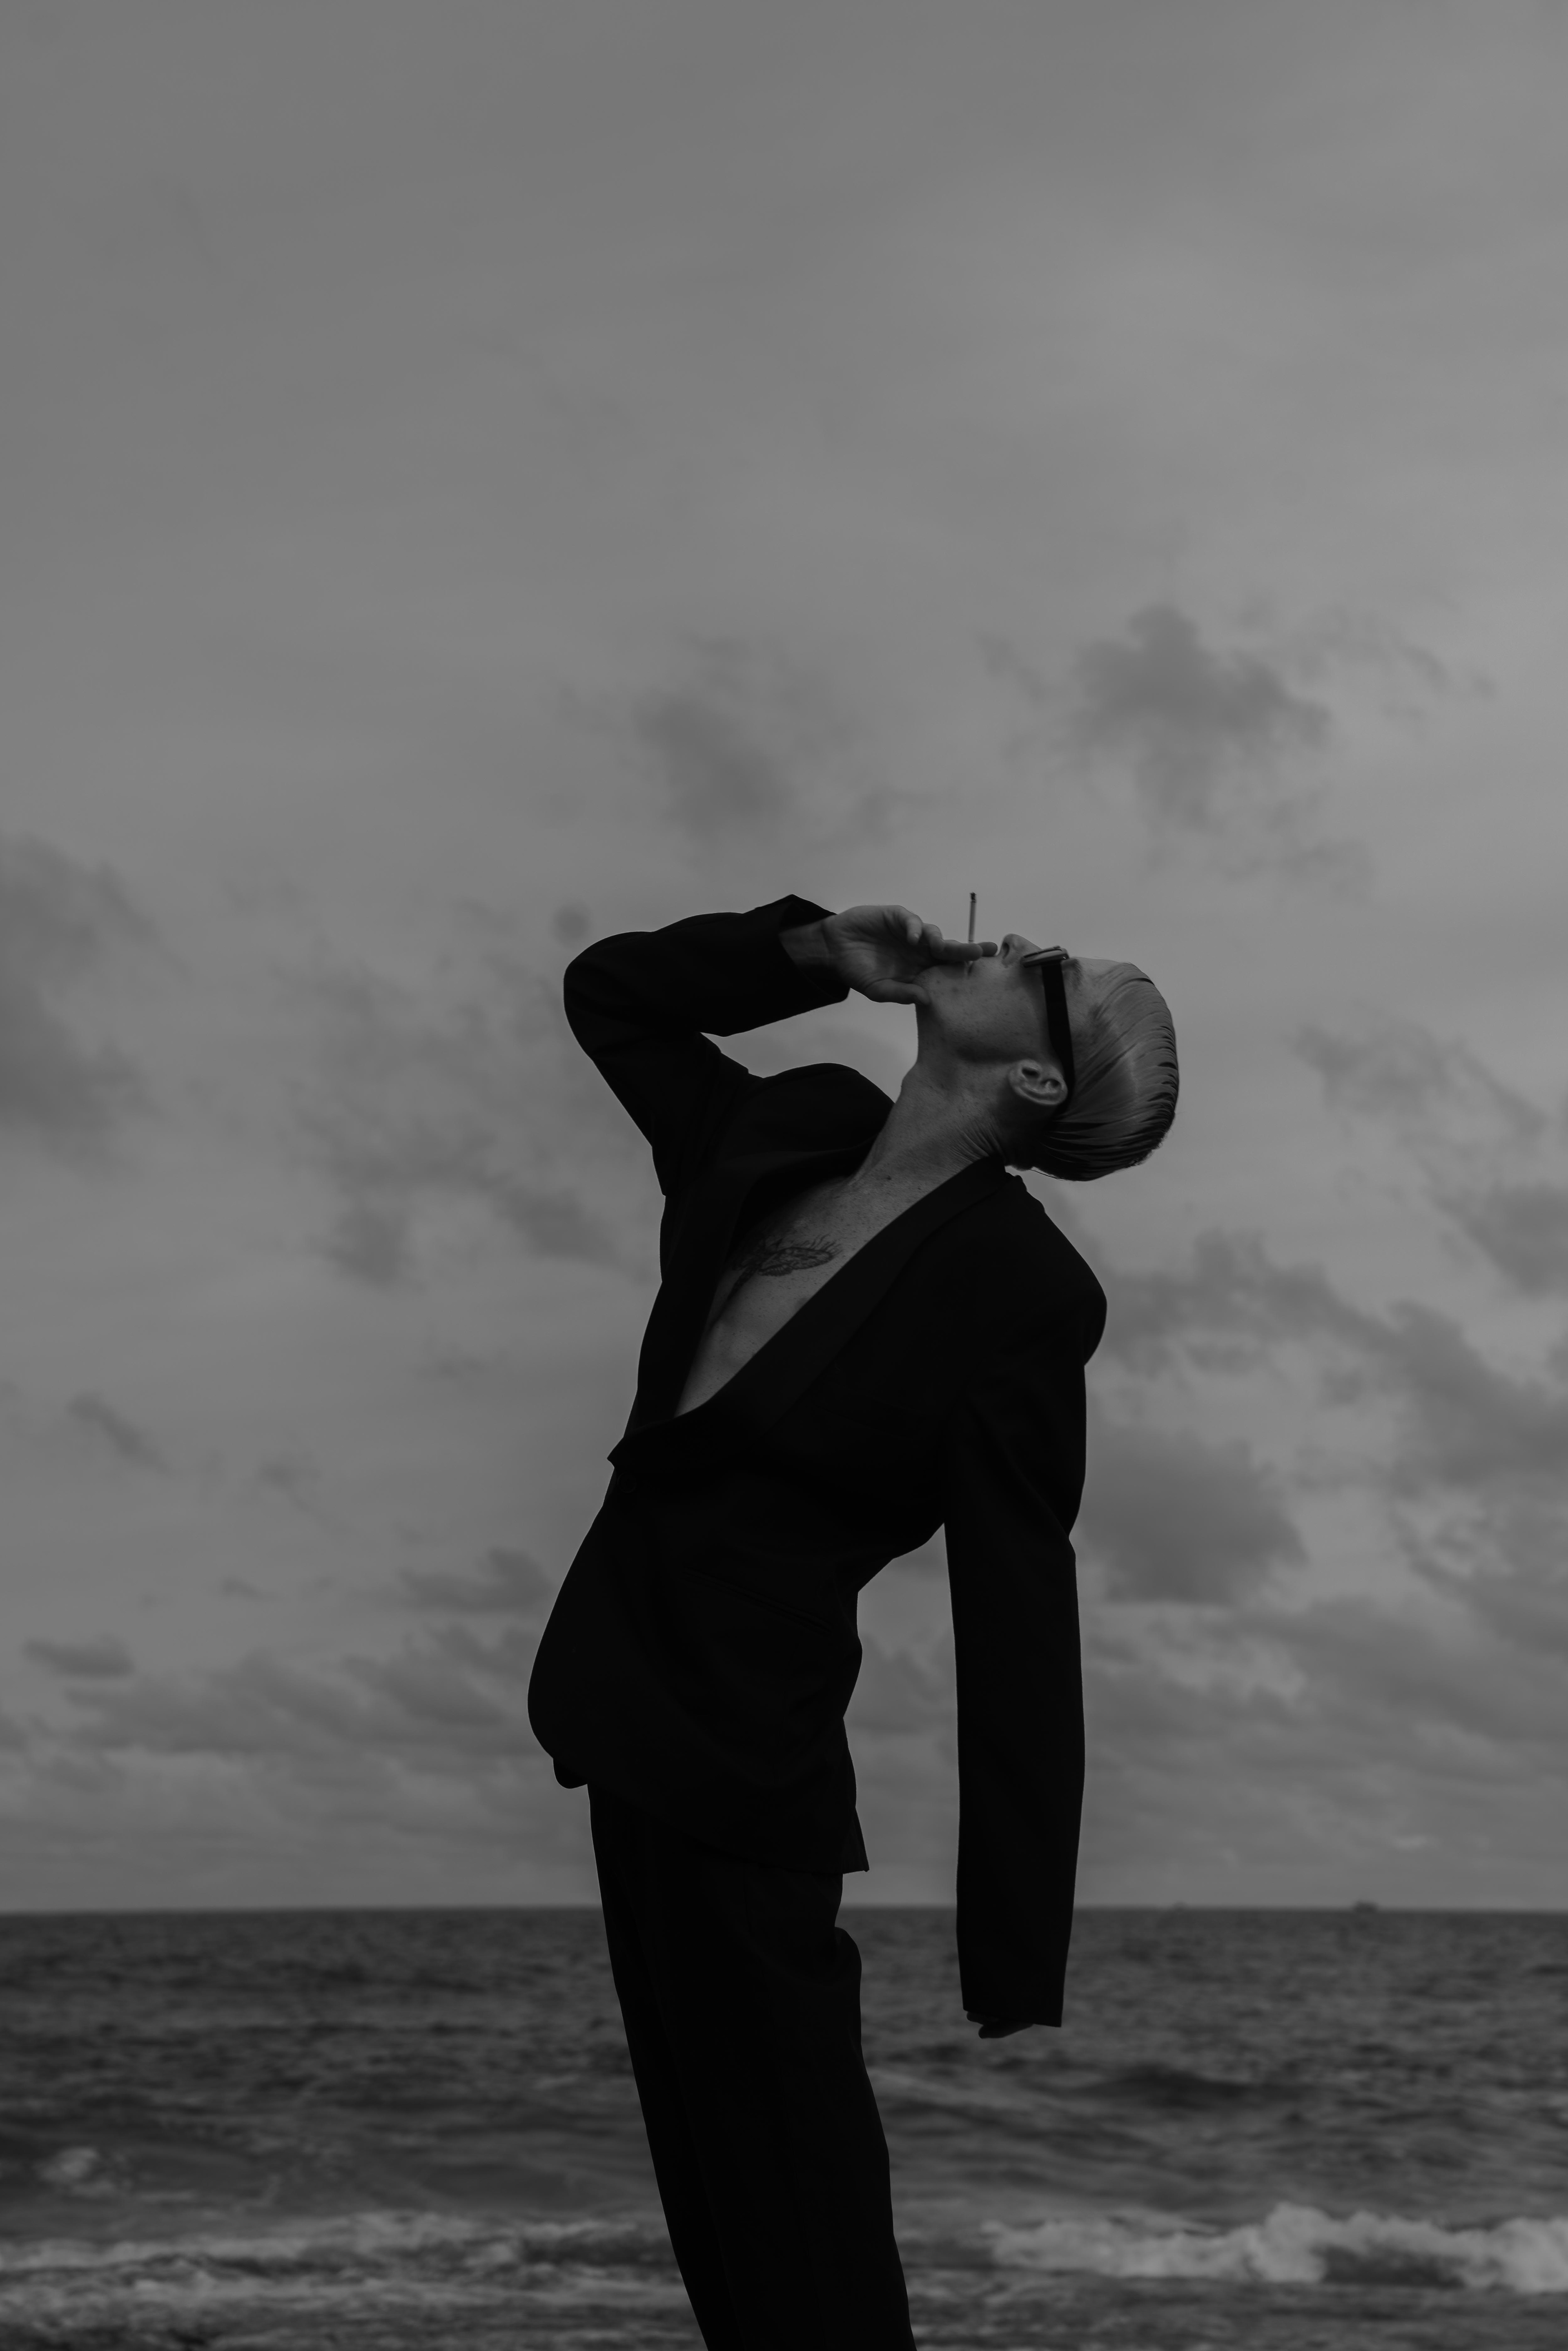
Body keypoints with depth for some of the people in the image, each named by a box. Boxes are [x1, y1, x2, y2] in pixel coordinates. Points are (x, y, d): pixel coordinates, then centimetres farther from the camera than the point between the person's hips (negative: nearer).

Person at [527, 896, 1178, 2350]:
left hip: (743, 1762, -7)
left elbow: (1018, 1639, -18)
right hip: (625, 1723, 7)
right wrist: (812, 953, 0)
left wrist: (1015, 1988, -18)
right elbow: (605, 989, 17)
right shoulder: (793, 1130, 3)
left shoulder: (1018, 1289, -18)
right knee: (709, 2184, 19)